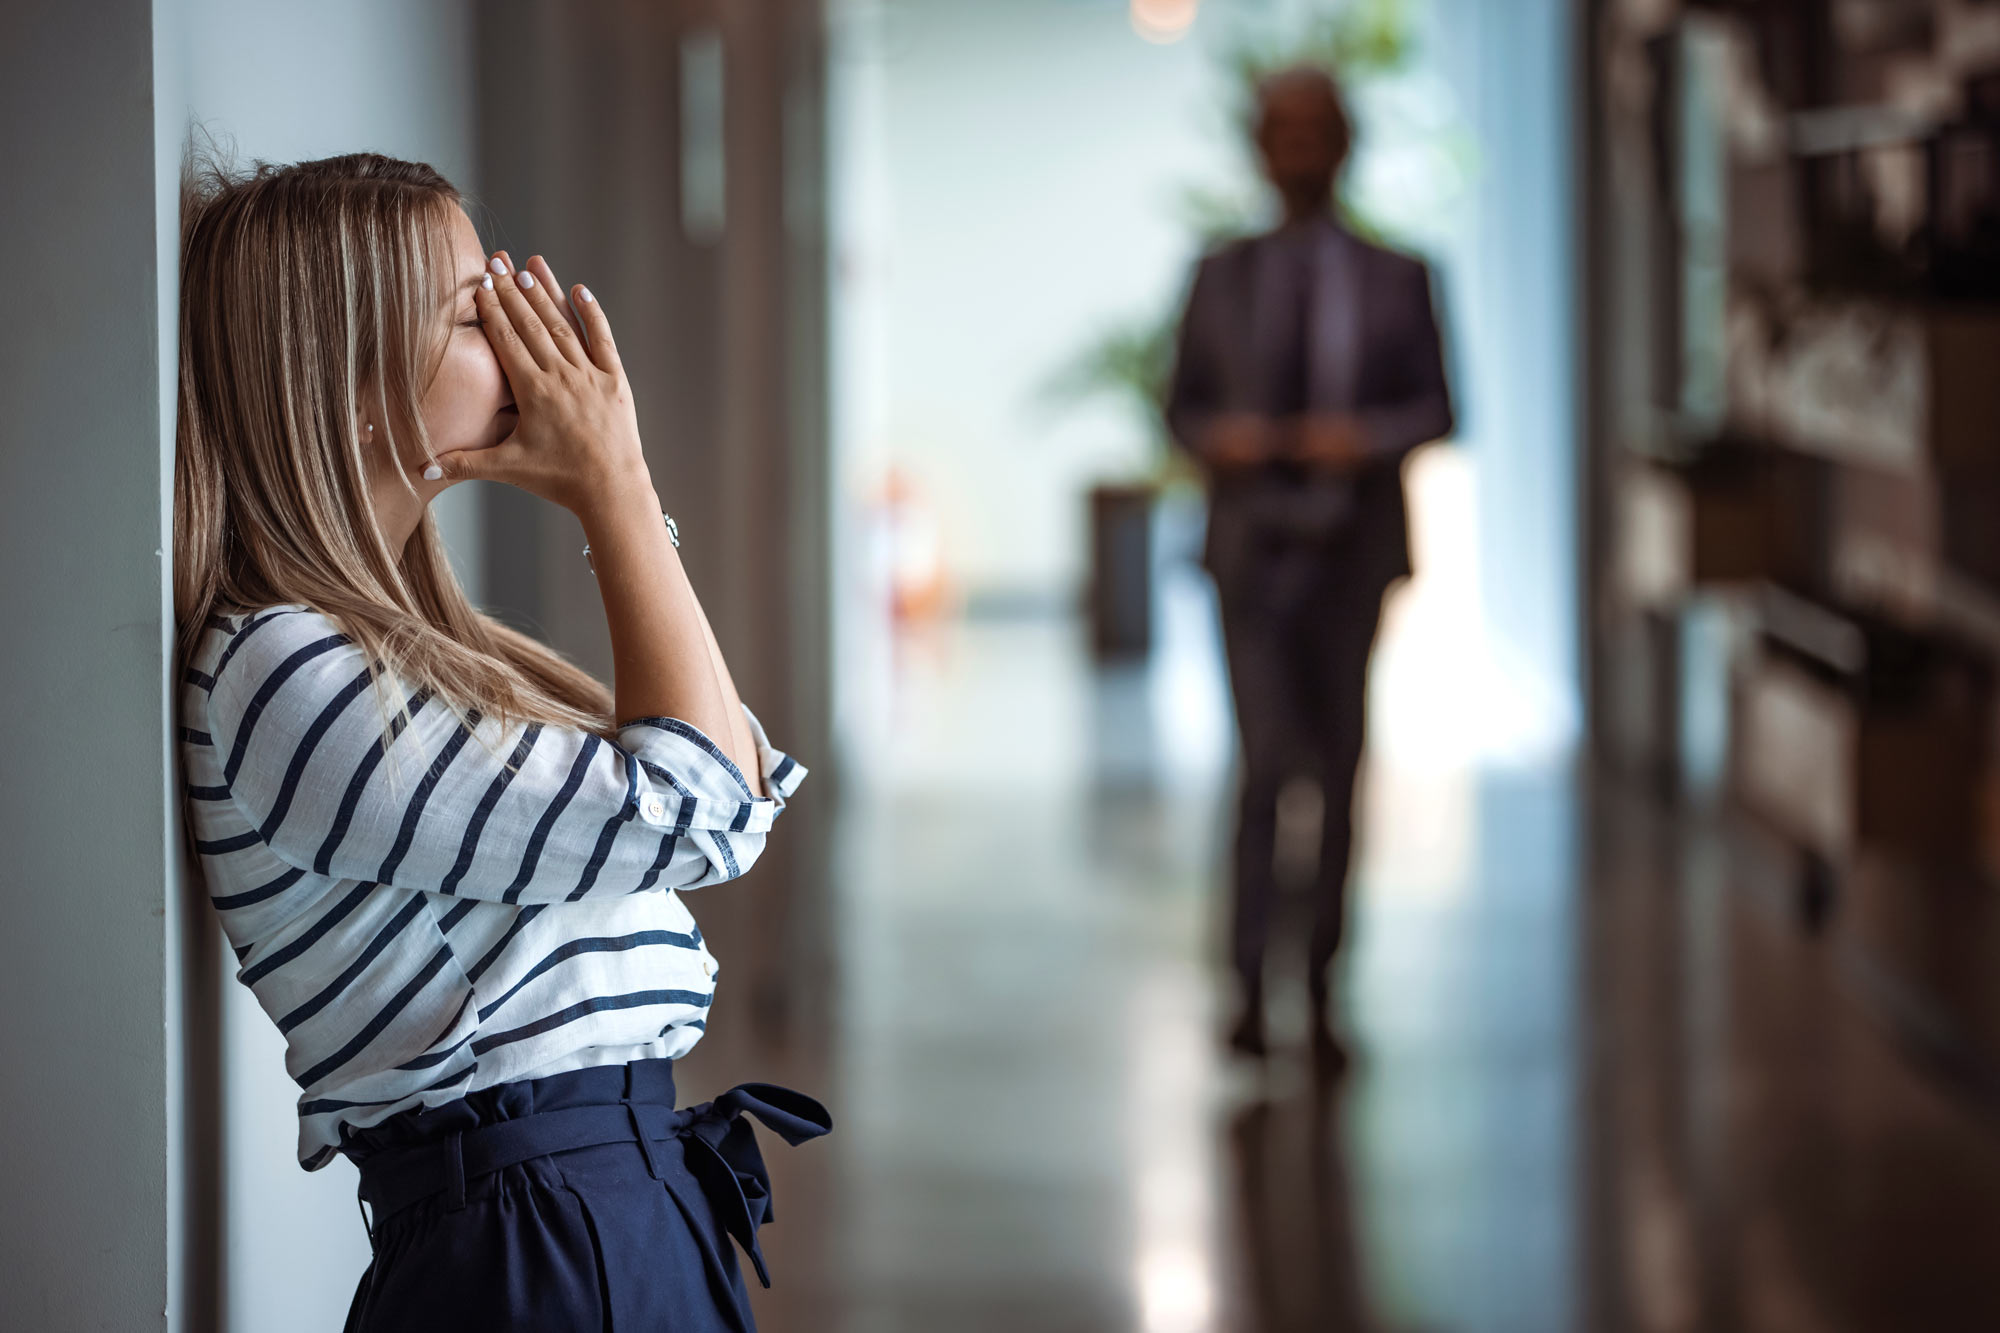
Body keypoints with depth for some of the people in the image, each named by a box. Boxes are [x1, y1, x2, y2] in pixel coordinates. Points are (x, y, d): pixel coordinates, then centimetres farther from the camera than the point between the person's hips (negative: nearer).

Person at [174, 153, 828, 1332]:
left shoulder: (400, 648, 13)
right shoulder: (278, 677, -17)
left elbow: (746, 777, 14)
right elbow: (694, 812, -21)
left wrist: (619, 493, 9)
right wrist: (614, 486, -10)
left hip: (631, 1224, 10)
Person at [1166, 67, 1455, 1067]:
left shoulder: (1395, 281, 7)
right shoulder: (1221, 278, 9)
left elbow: (1436, 409, 4)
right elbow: (1183, 405, 11)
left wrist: (1367, 436, -15)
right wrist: (1215, 436, -12)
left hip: (1354, 544, 1)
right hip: (1254, 543, -1)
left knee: (1341, 771, 5)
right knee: (1266, 760, -13)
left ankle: (1320, 991, 14)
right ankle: (1250, 986, -12)